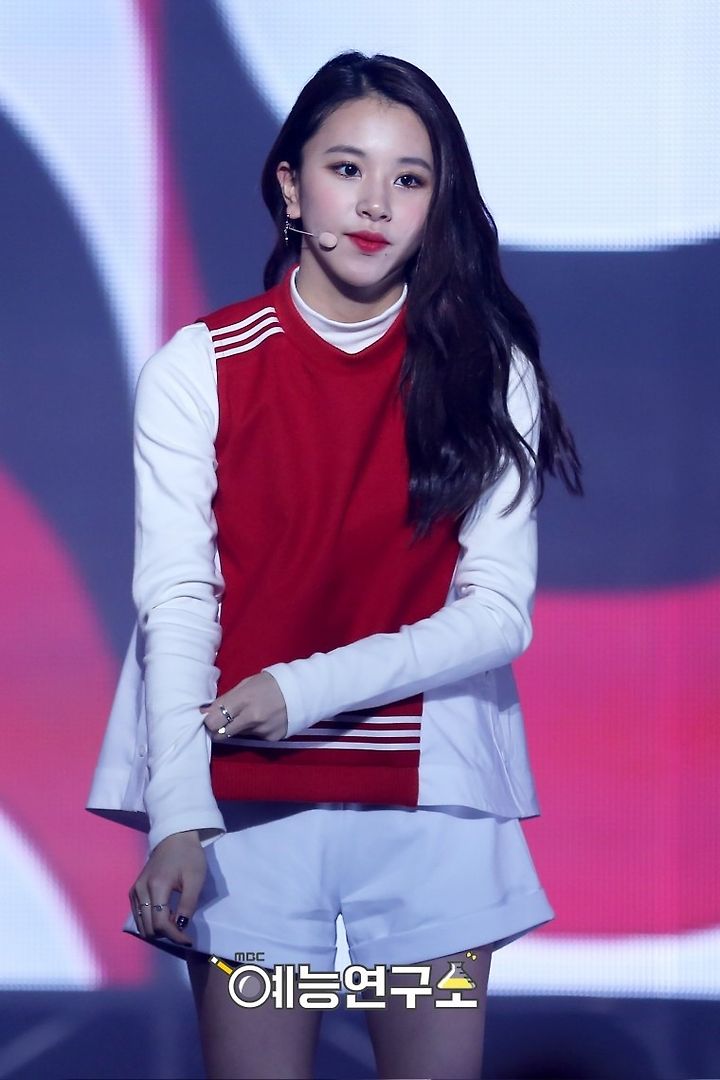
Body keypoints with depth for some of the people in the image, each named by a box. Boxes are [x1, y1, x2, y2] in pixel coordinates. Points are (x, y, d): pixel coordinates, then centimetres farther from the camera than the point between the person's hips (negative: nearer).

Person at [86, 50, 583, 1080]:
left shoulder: (487, 375, 1)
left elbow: (500, 613, -4)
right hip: (243, 799, -1)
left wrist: (305, 689, -15)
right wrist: (177, 816, -19)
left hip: (429, 801, 1)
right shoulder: (197, 369, -2)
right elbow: (176, 599, -8)